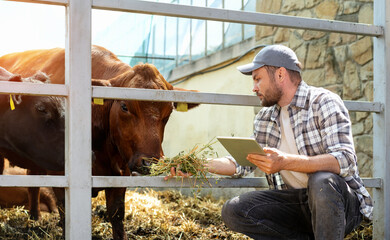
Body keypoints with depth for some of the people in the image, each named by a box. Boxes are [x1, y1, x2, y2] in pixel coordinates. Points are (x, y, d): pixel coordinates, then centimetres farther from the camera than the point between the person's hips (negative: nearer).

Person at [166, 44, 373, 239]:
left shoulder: (324, 103, -11)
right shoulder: (265, 117, 10)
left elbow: (345, 161, -25)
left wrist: (286, 162, -35)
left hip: (342, 203, -6)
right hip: (295, 203, 6)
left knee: (321, 181, -38)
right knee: (233, 211, -12)